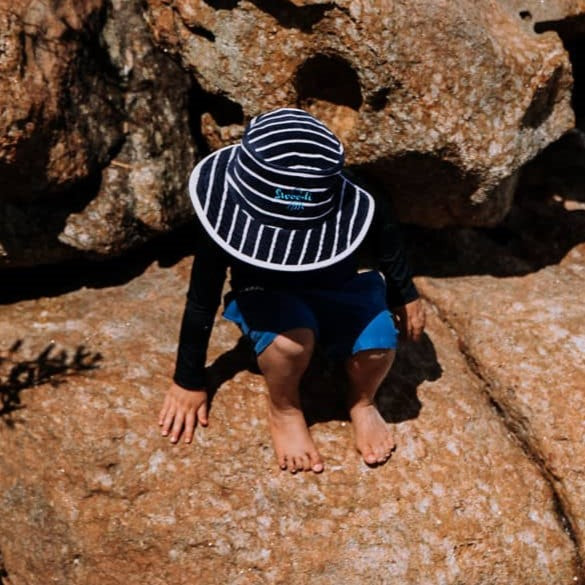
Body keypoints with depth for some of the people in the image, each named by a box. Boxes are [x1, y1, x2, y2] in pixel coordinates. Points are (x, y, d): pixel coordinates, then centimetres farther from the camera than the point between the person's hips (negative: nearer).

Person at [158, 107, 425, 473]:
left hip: (336, 294, 2)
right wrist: (190, 383, -9)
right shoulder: (228, 217, -29)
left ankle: (362, 404, 5)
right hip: (266, 298, -1)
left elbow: (386, 238, -4)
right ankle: (284, 410, -5)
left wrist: (406, 296, 9)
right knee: (291, 336, -37)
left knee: (378, 343, -30)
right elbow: (202, 302, -17)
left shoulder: (348, 210, -28)